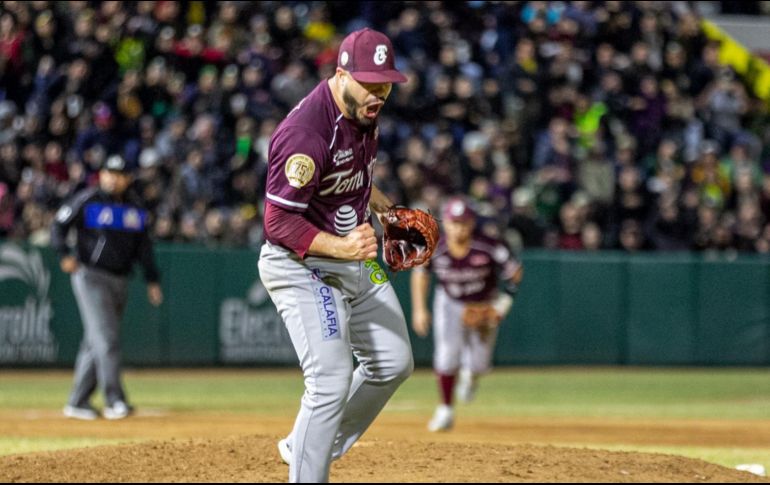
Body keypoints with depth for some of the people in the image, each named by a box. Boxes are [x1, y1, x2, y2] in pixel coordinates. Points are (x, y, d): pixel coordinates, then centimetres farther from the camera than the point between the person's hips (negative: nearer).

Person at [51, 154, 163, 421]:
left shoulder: (135, 206, 12)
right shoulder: (86, 200, -4)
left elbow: (143, 245, 16)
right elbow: (59, 226, -4)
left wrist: (152, 280, 11)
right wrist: (65, 255, -20)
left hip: (120, 279, 6)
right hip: (91, 276, -6)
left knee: (96, 343, 8)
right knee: (106, 338, -15)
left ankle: (77, 402, 14)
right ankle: (114, 400, -17)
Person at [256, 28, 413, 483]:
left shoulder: (364, 110, 0)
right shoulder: (305, 132, -29)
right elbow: (279, 222, -28)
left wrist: (388, 211, 10)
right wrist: (342, 247, -38)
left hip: (357, 259, 9)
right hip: (303, 266, -9)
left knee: (394, 363, 15)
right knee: (333, 379, -18)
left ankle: (305, 445, 28)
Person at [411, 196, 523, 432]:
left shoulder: (489, 248, -29)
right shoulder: (434, 249, -24)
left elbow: (515, 273, -14)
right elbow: (420, 273, -3)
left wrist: (501, 306, -17)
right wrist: (419, 309, -6)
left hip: (485, 305, -1)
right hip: (450, 304, 1)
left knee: (479, 363, -4)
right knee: (446, 357, -15)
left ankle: (470, 374, 36)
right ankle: (445, 410, 1)